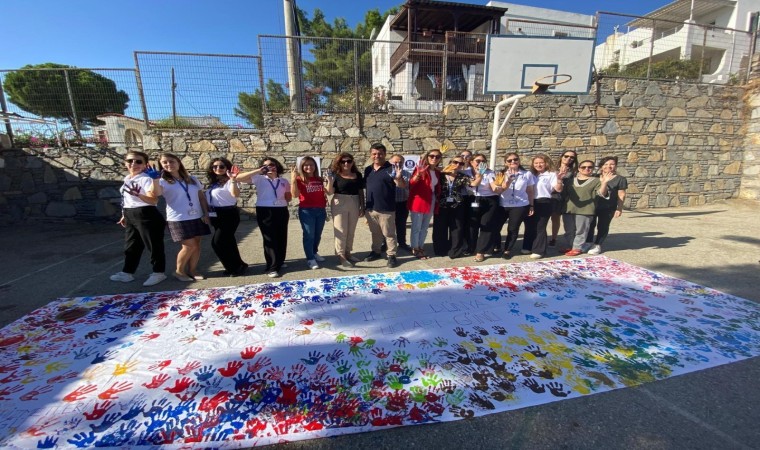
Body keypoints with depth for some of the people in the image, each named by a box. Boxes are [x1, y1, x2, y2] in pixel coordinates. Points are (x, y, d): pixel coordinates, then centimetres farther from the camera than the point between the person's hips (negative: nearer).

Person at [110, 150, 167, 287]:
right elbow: (127, 199, 22)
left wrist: (137, 194, -36)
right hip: (130, 216, 9)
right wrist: (124, 215, 24)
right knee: (130, 245, 18)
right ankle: (127, 272, 31)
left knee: (153, 245, 1)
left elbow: (154, 200, -23)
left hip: (146, 215, -9)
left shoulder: (146, 178, -14)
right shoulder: (127, 178, 14)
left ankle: (159, 272, 13)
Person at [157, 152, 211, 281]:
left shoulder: (193, 179, 9)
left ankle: (192, 270, 21)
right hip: (178, 219, -4)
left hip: (196, 217, 4)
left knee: (197, 245, 5)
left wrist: (205, 214, 2)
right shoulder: (163, 182, -2)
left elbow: (201, 197, 10)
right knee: (189, 246, -6)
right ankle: (179, 271, 16)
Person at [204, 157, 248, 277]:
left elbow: (236, 194, -31)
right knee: (227, 241, 13)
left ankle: (236, 266, 3)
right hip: (216, 216, 9)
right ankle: (236, 266, 25)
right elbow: (206, 197, 24)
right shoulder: (213, 182, 15)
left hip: (228, 215, -9)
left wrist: (233, 179, -40)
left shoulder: (229, 181, -11)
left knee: (217, 242, -11)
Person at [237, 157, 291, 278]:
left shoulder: (284, 181, 12)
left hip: (281, 211, 4)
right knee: (270, 239, -2)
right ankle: (271, 267, 4)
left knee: (281, 237, 10)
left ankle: (280, 262, 29)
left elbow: (289, 196, 22)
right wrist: (258, 171, -14)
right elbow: (239, 178, -9)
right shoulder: (259, 179, 2)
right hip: (265, 211, -3)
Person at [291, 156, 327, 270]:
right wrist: (293, 179, -24)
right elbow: (295, 195, -18)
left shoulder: (319, 179, 10)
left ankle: (315, 253, 33)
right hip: (306, 211, -5)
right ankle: (310, 259, 8)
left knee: (317, 235, 14)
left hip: (320, 210, 5)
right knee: (309, 235, 0)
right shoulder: (299, 179, -4)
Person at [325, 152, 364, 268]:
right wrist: (330, 181, -24)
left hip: (354, 205, 5)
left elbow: (361, 192, 10)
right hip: (339, 204, -4)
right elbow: (330, 192, -7)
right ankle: (341, 256, 5)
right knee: (341, 231, -2)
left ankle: (348, 253, 26)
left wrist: (362, 207, 7)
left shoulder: (358, 175, 7)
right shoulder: (335, 174, -4)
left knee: (351, 231, 13)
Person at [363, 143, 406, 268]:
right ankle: (375, 252, 32)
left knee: (389, 233, 3)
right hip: (370, 208, 6)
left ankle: (391, 255, 12)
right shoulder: (368, 170, 10)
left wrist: (398, 178, -37)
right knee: (375, 233, 19)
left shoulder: (391, 169, -7)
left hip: (386, 209, -5)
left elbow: (402, 185, -15)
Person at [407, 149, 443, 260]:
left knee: (425, 228, 15)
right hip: (418, 202, -7)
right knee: (416, 227, 1)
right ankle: (415, 249, 13)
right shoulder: (420, 169, -10)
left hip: (431, 203, 7)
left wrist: (437, 198, 9)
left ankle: (420, 248, 27)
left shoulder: (437, 172, 11)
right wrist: (418, 174, -40)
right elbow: (411, 183, -24)